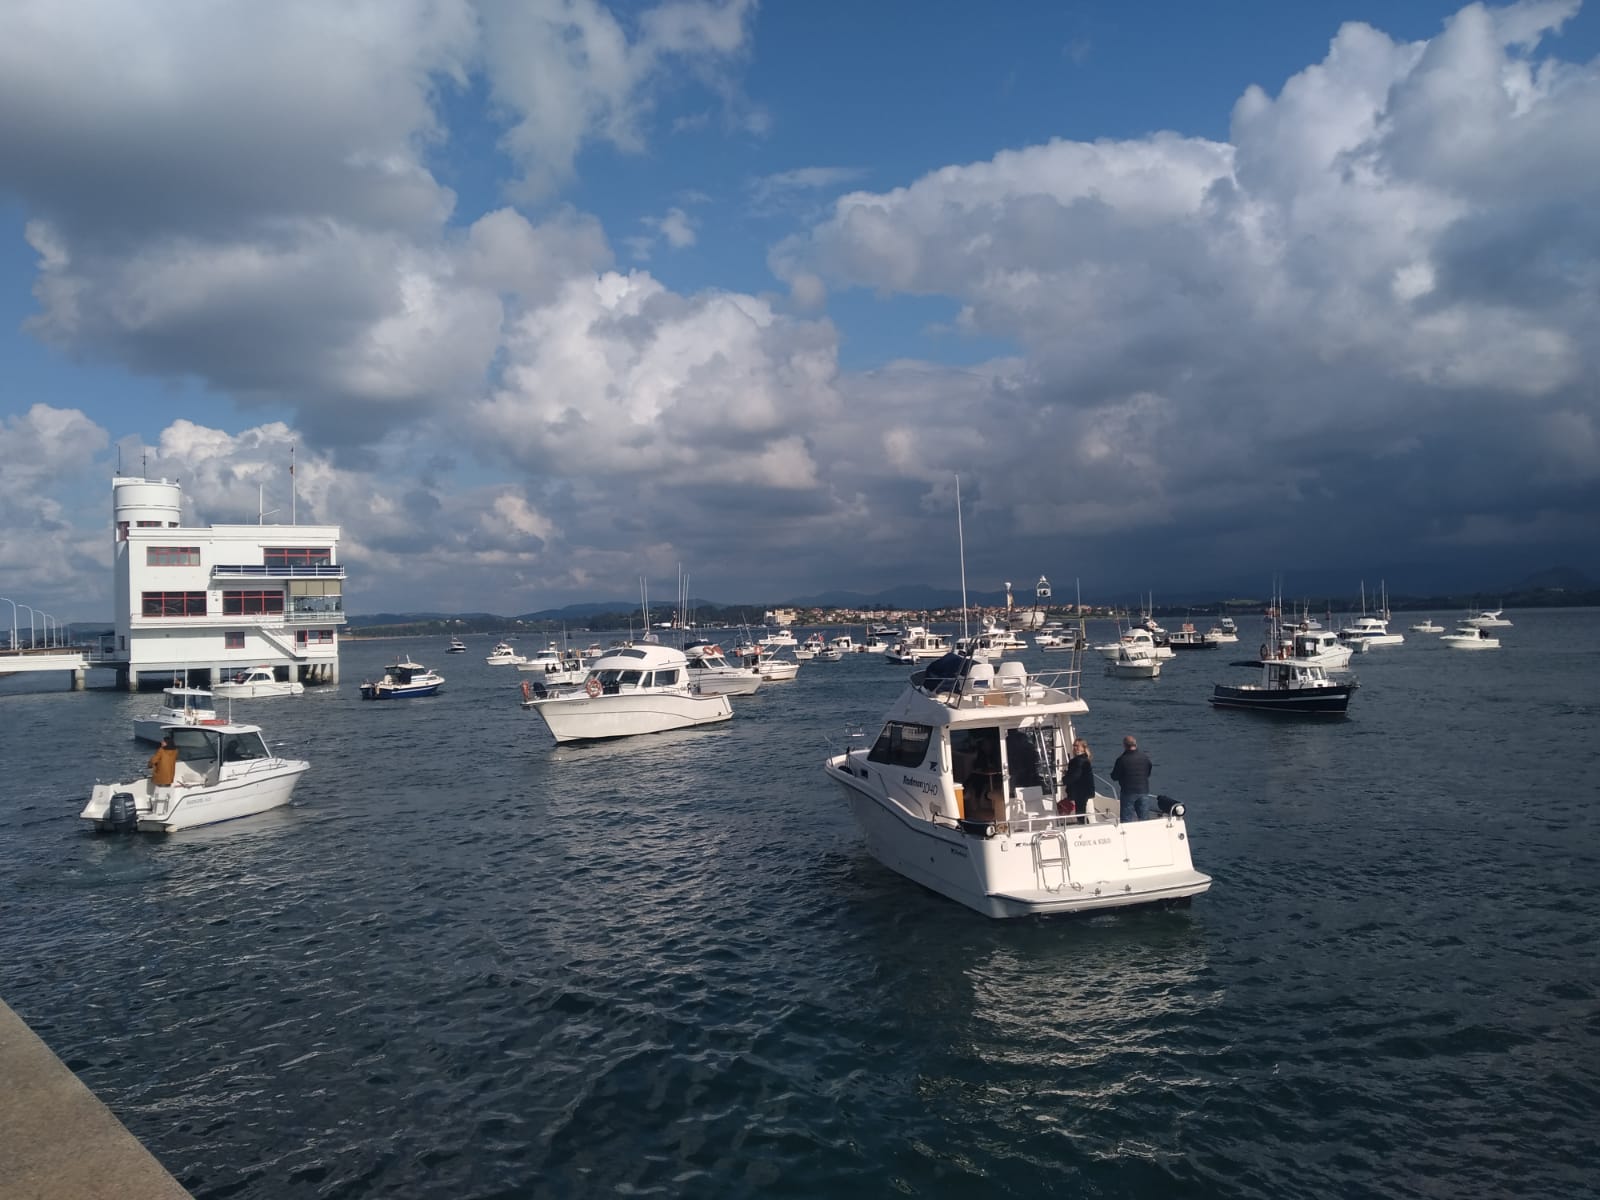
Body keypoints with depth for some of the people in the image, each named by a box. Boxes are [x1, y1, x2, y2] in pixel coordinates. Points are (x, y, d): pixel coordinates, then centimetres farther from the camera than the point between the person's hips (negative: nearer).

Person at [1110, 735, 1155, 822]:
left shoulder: (1122, 759, -14)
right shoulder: (1145, 757, -1)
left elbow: (1114, 777, -7)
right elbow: (1148, 773, 13)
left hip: (1128, 792, -3)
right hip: (1143, 791, 4)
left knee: (1126, 819, 4)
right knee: (1144, 819, 11)